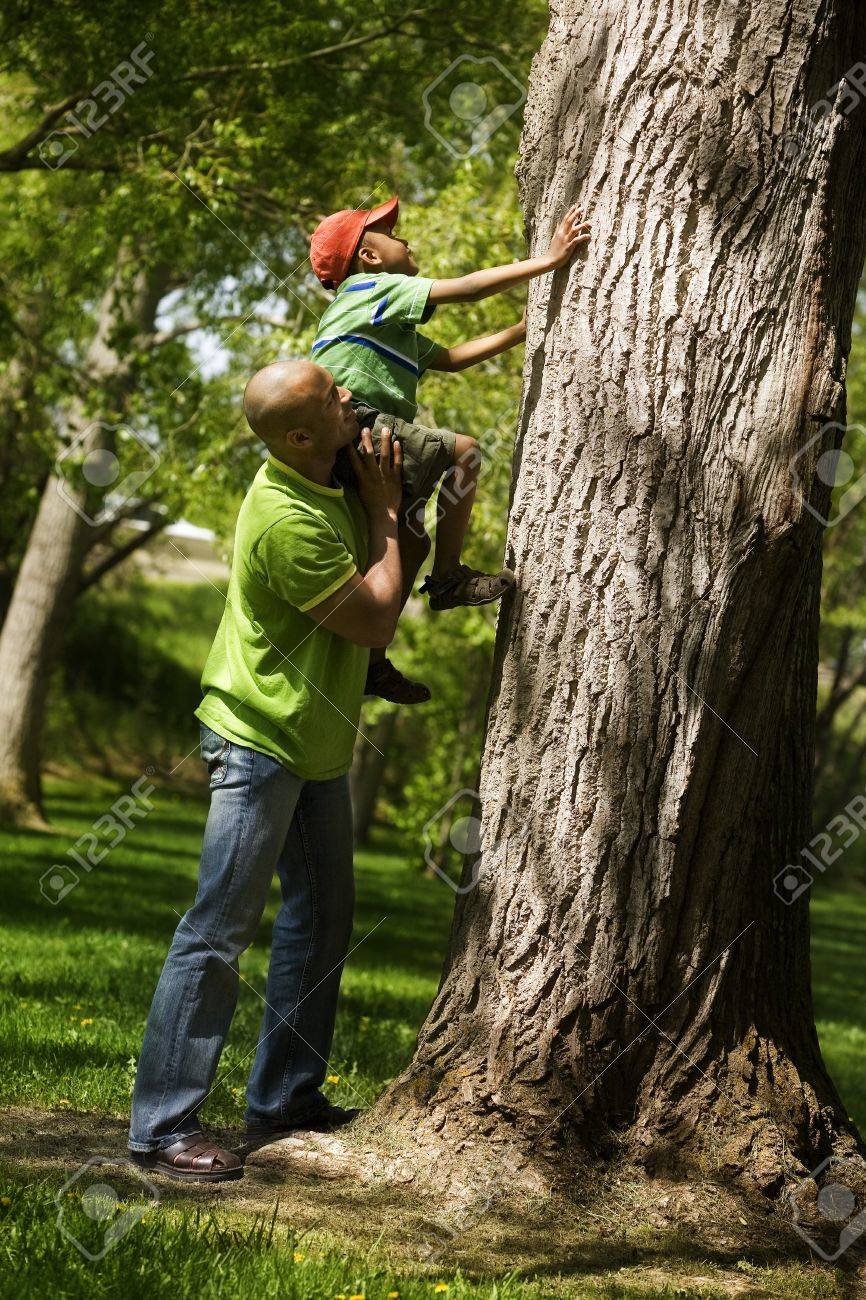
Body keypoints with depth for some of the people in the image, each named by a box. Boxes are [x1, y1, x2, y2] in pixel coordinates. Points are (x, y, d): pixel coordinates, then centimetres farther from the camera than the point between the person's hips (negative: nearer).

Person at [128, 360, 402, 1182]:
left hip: (315, 741, 10)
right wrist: (384, 512, -12)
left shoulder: (324, 483, 2)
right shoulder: (287, 521, -27)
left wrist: (381, 499, 1)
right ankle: (162, 1127, -9)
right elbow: (376, 621, -19)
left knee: (322, 915, 15)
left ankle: (284, 1098, 25)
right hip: (259, 740, -10)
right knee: (220, 930, -11)